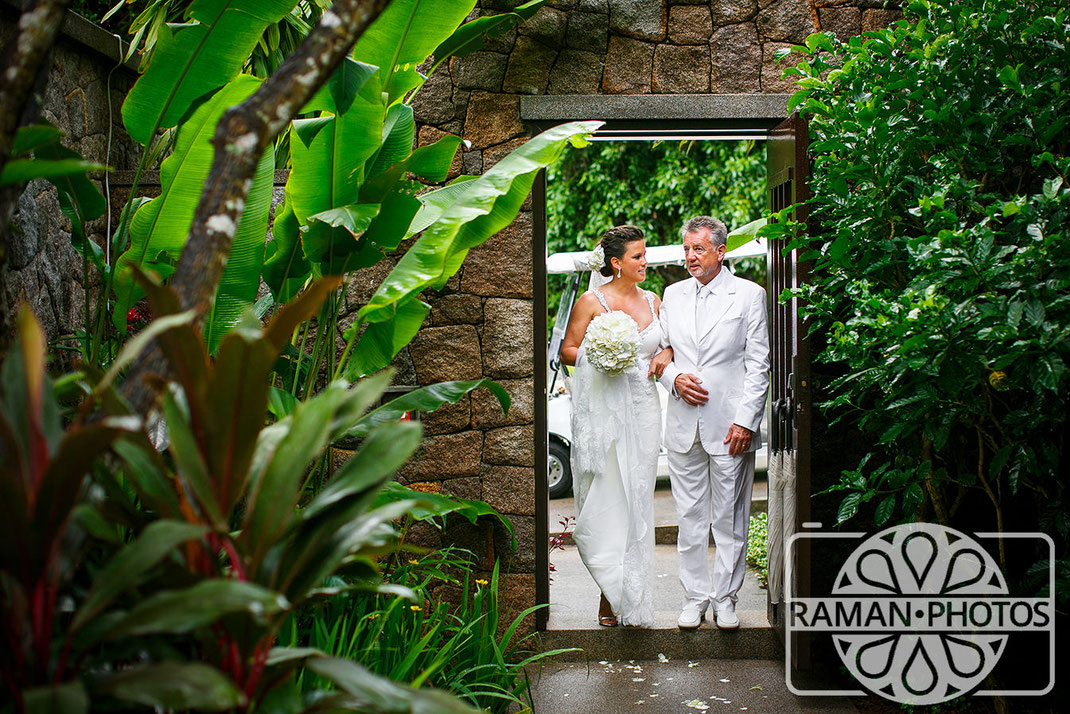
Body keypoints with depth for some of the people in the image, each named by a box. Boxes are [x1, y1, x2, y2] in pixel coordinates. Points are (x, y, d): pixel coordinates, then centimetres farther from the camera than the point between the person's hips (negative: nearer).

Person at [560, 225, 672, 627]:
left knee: (637, 501, 2)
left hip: (642, 409, 4)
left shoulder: (652, 301, 13)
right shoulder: (592, 301, 0)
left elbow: (666, 344, 23)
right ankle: (613, 595, 7)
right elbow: (567, 351, 2)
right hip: (602, 409, -4)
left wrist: (665, 355, 1)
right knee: (606, 501, -5)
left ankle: (632, 600, 9)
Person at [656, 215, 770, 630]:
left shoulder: (750, 295, 0)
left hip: (730, 424, -3)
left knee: (729, 518, 4)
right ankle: (695, 596, 18)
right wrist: (674, 378, -5)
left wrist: (746, 421, -10)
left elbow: (758, 364, -3)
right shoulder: (672, 296, 12)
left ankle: (725, 597, 17)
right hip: (683, 425, 3)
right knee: (689, 517, 8)